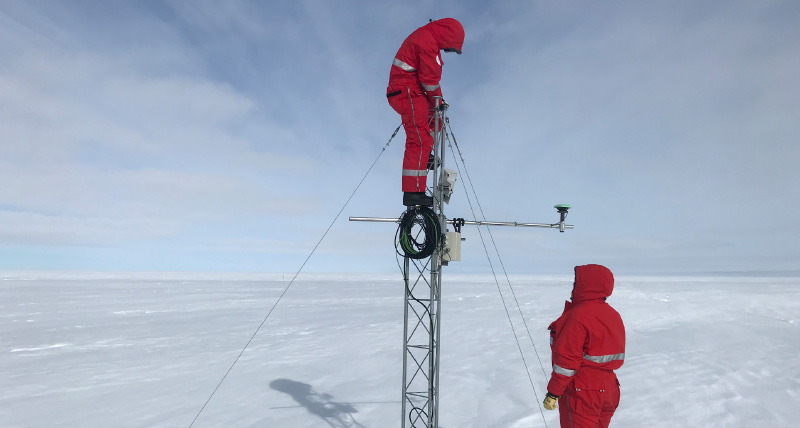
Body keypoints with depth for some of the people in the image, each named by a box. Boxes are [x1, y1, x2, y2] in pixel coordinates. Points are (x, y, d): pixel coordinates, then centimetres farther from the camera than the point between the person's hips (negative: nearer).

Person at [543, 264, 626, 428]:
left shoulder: (578, 316, -21)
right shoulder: (613, 315, 7)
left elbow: (567, 360, -22)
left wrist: (552, 393, -15)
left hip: (581, 395, -9)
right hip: (608, 390, 9)